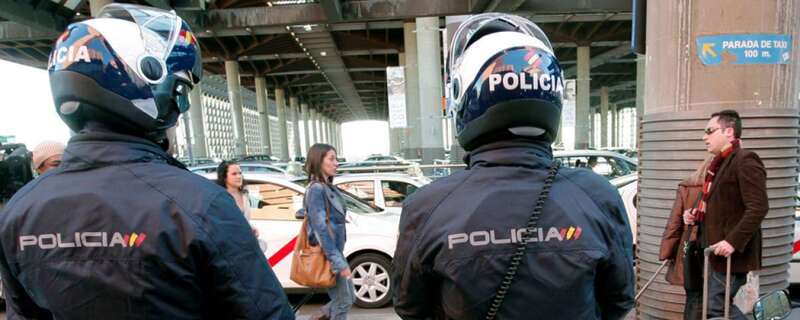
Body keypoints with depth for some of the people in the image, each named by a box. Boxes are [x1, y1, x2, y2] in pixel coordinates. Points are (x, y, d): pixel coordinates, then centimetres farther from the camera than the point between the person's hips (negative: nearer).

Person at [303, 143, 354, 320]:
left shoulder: (328, 187, 9)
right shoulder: (316, 189, -18)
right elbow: (321, 229, -22)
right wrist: (339, 262, -22)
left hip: (335, 251, 9)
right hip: (328, 255, -9)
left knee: (349, 298, 19)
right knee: (343, 302, 5)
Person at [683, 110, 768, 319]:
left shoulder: (745, 160, -14)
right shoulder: (719, 163, 15)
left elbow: (758, 208, -23)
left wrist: (733, 241, -27)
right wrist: (695, 215, 8)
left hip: (731, 253, -9)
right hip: (716, 252, 9)